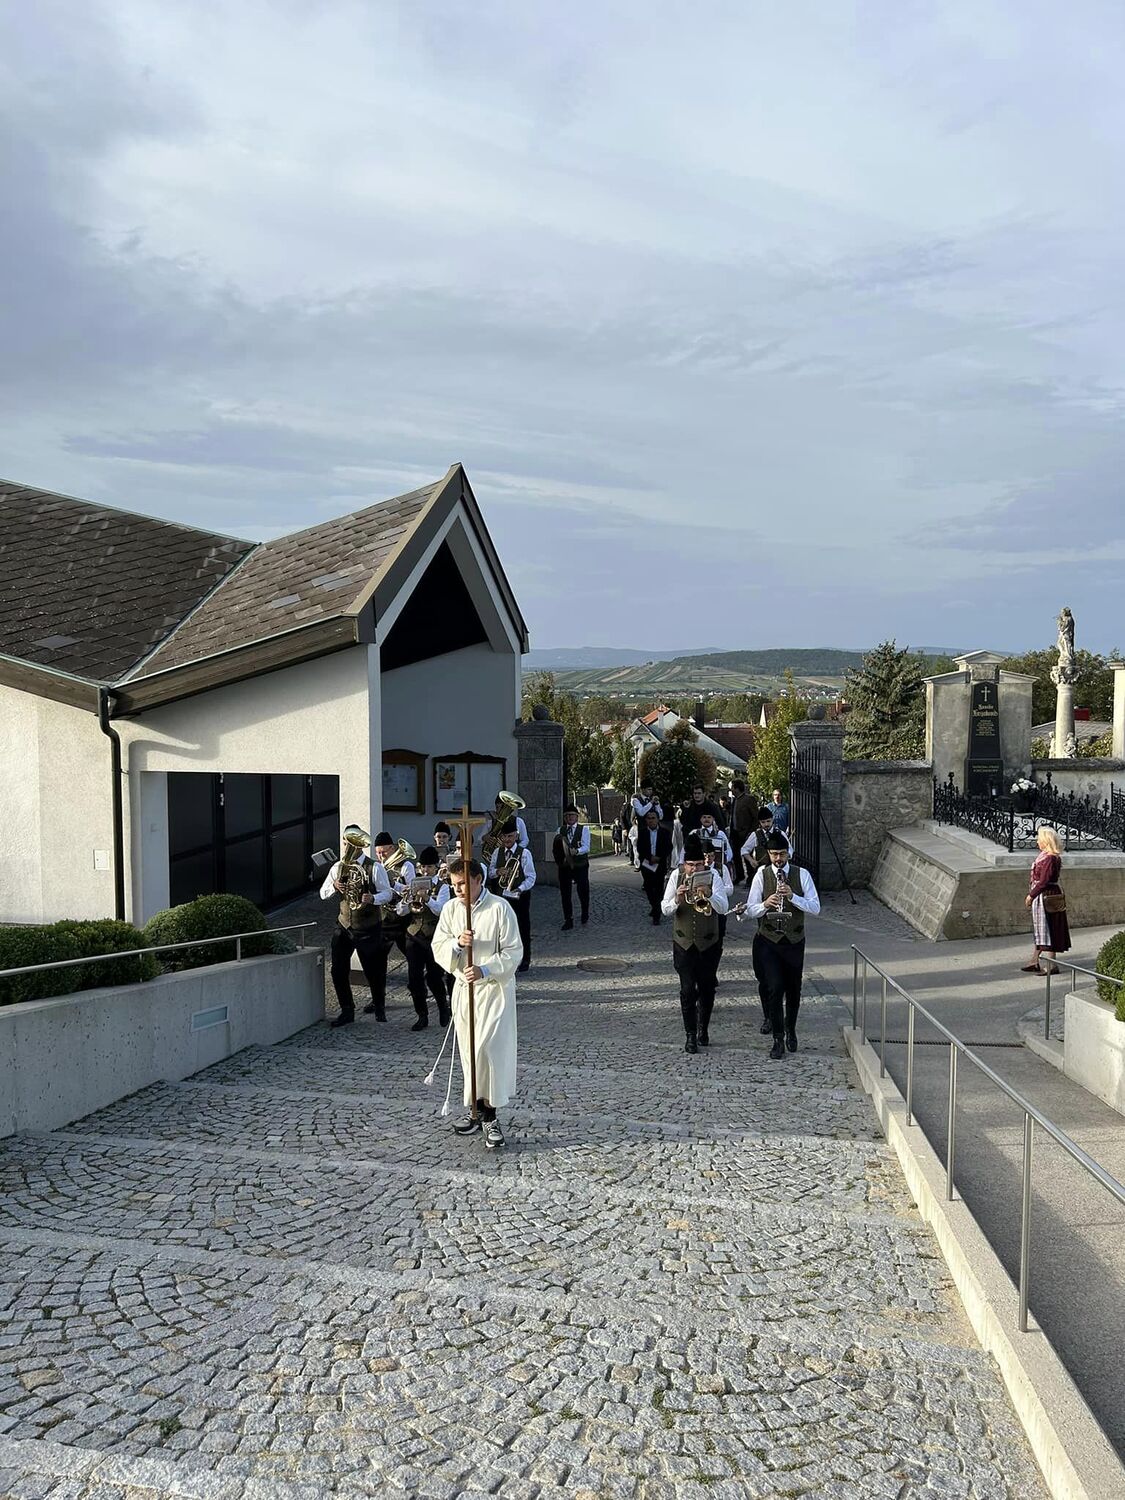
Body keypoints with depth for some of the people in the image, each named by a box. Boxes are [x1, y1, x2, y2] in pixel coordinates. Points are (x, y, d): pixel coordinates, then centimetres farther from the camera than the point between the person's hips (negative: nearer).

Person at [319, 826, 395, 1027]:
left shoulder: (374, 867, -8)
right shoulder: (338, 867, 5)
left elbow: (387, 893, -9)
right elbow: (323, 894, 7)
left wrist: (373, 898, -30)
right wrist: (334, 886, -16)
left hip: (368, 928, -4)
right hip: (344, 926, 4)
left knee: (373, 970, 5)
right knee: (338, 970, 3)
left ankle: (379, 1007, 29)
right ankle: (347, 1011, 20)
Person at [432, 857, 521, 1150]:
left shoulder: (500, 909, -12)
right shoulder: (450, 909, 3)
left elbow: (513, 952, -13)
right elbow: (438, 949, 3)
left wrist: (485, 970, -26)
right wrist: (457, 943, -19)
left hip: (494, 988, -5)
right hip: (463, 988, 5)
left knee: (487, 1050, -13)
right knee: (468, 1051, 12)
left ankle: (489, 1116, -3)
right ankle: (477, 1110, 26)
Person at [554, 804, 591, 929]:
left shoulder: (584, 829, 1)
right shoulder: (560, 830, 9)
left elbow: (586, 847, -11)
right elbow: (556, 848, 1)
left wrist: (576, 851, -30)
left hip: (580, 865, -2)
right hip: (564, 866, 2)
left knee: (583, 892, 7)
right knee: (565, 894, 3)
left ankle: (585, 916, 32)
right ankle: (568, 921, 12)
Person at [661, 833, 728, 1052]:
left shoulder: (712, 875, -8)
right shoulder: (676, 876, -6)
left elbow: (723, 908, -16)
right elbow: (665, 910, -6)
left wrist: (709, 894, -34)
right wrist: (677, 899, -27)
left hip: (709, 943, 1)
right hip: (684, 942, 0)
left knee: (707, 988, 10)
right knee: (688, 989, -3)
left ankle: (703, 1031, 29)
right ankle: (690, 1035, 7)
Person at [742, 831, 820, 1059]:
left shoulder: (802, 874, -2)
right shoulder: (761, 875, -2)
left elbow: (815, 908, -8)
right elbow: (750, 910, -2)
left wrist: (792, 896, -23)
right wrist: (766, 904, -23)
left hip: (794, 940, 1)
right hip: (769, 941, -1)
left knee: (793, 989, 13)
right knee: (775, 988, -10)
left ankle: (790, 1031, 35)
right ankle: (778, 1039, 1)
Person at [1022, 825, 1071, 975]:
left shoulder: (1050, 858, -20)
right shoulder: (1043, 856, 10)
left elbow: (1044, 881, -22)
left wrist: (1031, 895, -16)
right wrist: (1031, 895, 15)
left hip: (1046, 897, -10)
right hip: (1041, 898, 10)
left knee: (1047, 929, -3)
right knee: (1040, 929, 14)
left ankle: (1052, 965, 4)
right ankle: (1035, 962, 21)